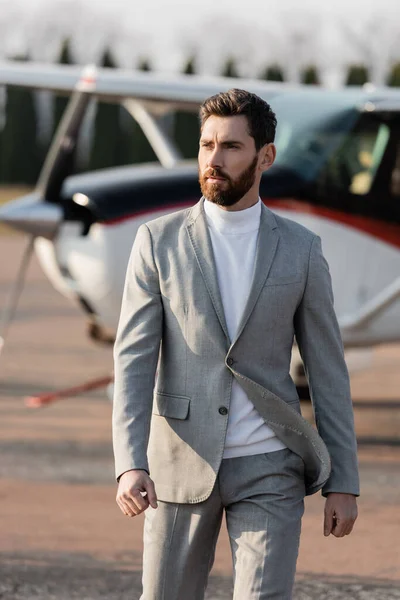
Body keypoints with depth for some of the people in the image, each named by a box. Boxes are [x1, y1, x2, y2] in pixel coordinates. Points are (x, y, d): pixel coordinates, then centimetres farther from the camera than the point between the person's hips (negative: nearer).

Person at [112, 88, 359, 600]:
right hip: (182, 467, 0)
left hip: (267, 470, 0)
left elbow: (328, 372, 5)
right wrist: (130, 465, -22)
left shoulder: (300, 250, 1)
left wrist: (344, 484, 1)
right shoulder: (158, 241, -2)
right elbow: (133, 360, -8)